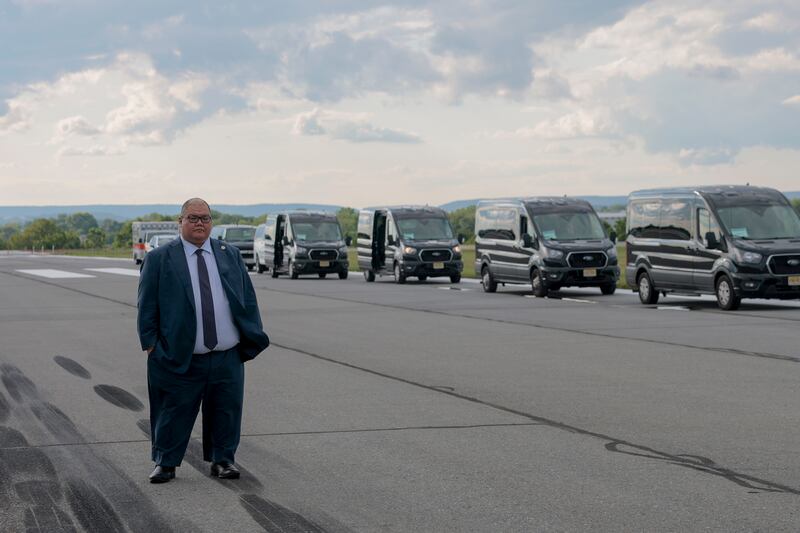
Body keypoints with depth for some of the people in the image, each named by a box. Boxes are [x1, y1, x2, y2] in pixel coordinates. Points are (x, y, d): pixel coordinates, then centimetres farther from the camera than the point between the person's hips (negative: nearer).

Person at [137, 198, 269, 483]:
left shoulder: (231, 255, 11)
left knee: (226, 411, 8)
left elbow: (248, 299, 13)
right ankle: (165, 463, 16)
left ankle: (222, 460, 22)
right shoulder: (159, 259, 0)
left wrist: (252, 338, 8)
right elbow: (147, 306, 1)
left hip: (228, 357, 3)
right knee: (174, 412, 3)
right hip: (181, 358, -3)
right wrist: (150, 343, -4)